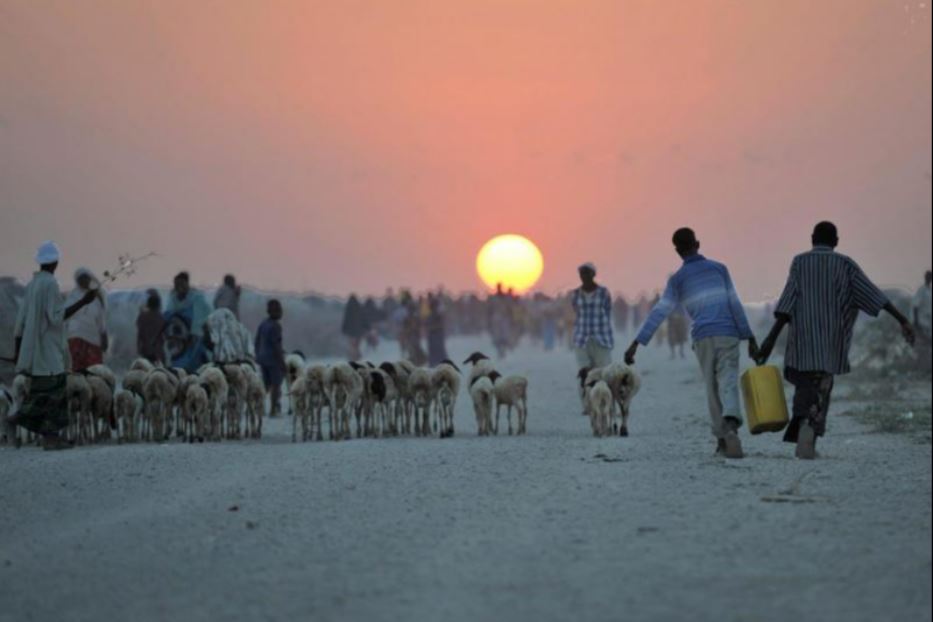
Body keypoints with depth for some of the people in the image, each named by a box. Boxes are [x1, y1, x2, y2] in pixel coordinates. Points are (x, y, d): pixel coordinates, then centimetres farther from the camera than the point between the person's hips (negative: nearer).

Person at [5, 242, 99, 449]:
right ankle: (16, 420, -9)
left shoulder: (32, 284, 12)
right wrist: (83, 301, -18)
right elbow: (56, 317, -17)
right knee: (47, 393, -5)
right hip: (47, 349, -9)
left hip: (34, 349, 9)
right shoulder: (50, 284, -13)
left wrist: (18, 351, 19)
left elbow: (21, 321, 14)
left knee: (54, 393, 9)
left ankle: (50, 436, 5)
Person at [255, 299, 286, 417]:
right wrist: (282, 362, -15)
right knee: (276, 384, 3)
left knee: (266, 384, 15)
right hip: (274, 358, -7)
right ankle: (273, 410, 4)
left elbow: (257, 342, 13)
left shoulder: (263, 324, 8)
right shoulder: (275, 326, -16)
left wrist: (258, 356, 21)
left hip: (262, 358, 7)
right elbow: (276, 345, -19)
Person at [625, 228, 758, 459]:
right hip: (728, 335, -1)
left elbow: (659, 313, -2)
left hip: (703, 339, 1)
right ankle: (730, 425, -39)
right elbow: (735, 304, 3)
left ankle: (722, 439, 15)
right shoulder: (718, 268, 9)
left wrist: (637, 343, -4)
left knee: (712, 388, 15)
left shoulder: (677, 279, 8)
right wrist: (750, 337, 4)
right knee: (728, 384, -11)